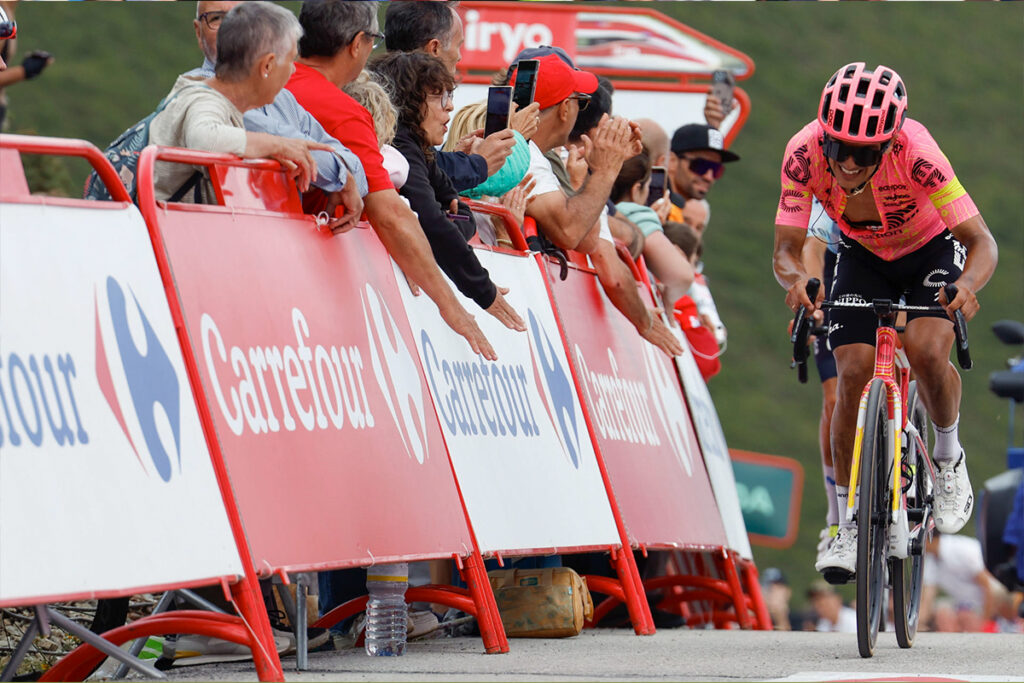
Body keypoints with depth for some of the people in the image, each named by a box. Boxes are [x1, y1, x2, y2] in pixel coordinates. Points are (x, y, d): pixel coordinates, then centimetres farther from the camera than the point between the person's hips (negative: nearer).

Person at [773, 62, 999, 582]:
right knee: (853, 373, -14)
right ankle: (849, 528, -2)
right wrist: (795, 279, -51)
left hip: (932, 250, -2)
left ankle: (949, 459, 4)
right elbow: (786, 249, -27)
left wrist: (968, 284, -58)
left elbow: (981, 241, -36)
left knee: (926, 352, -27)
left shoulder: (914, 150, -38)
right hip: (863, 257, 2)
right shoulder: (805, 153, -32)